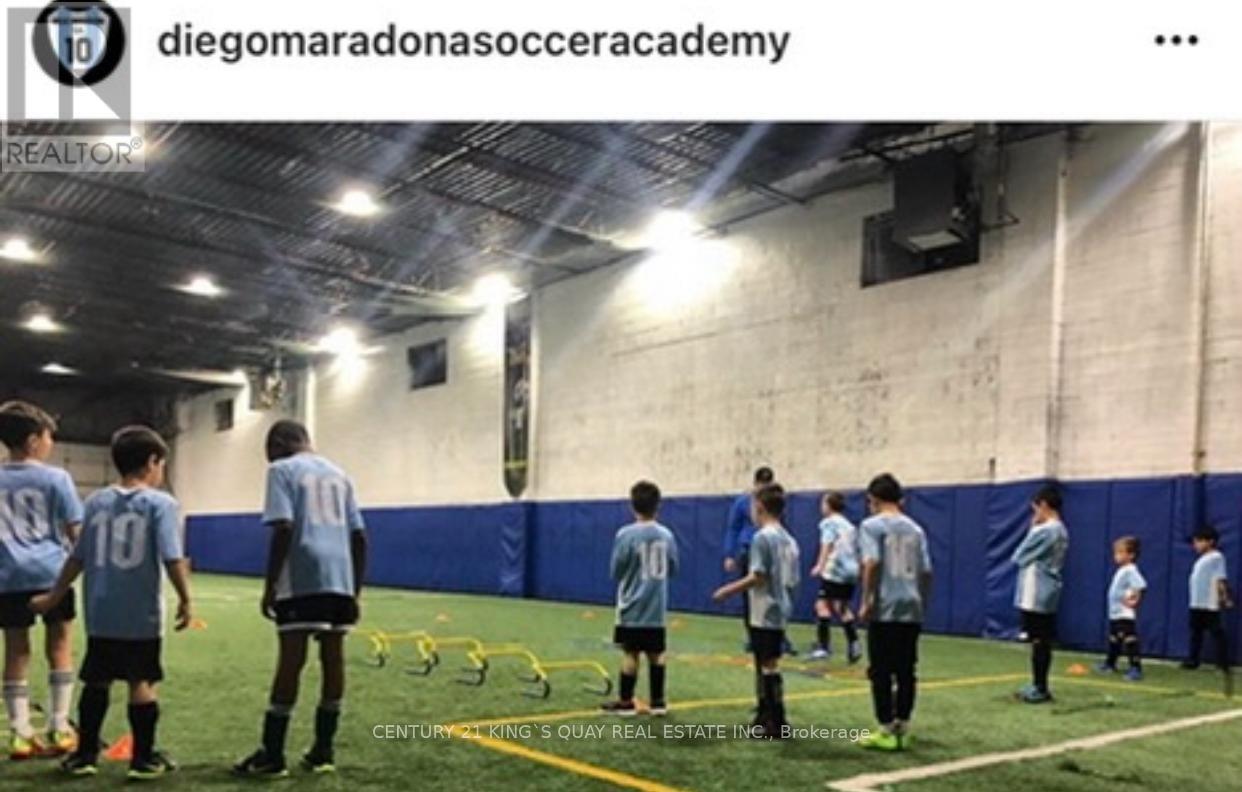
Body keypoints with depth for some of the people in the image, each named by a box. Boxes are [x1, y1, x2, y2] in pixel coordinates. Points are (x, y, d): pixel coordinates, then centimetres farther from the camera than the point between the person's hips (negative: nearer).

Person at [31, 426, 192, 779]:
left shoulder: (96, 501, 6)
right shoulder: (160, 503, -10)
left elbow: (77, 558, 9)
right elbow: (172, 559, -16)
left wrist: (53, 597, 19)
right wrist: (185, 599, -7)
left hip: (100, 613, 5)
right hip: (142, 614, -4)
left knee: (97, 682, 15)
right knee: (143, 682, 4)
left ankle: (85, 754, 23)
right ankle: (144, 758, 10)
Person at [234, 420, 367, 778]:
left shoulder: (282, 469, 3)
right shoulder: (339, 474, 21)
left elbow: (284, 528, -10)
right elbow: (359, 535, 15)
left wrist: (269, 586, -7)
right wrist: (355, 591, 19)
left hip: (301, 580, -6)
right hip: (340, 580, 6)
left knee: (291, 659, -4)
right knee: (333, 657, 7)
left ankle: (272, 756, 2)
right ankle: (323, 751, 14)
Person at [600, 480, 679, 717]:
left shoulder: (625, 534, -13)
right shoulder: (667, 535, -1)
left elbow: (616, 573, -8)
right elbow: (672, 570, 9)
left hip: (632, 607, -4)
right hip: (657, 608, 4)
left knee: (630, 653, 3)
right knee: (656, 654, 11)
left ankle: (626, 702, 9)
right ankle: (658, 701, 17)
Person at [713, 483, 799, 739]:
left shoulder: (763, 537, -14)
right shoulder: (788, 539, 11)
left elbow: (757, 577, -19)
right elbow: (792, 580, 13)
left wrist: (729, 590, -10)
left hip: (765, 614, -9)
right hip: (779, 613, 9)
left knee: (769, 666, -3)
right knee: (764, 664, 17)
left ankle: (777, 723, 2)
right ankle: (765, 715, 25)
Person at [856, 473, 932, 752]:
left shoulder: (872, 525, -4)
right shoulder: (915, 529, 13)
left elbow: (872, 563, -16)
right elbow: (926, 571, 13)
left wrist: (866, 601, -11)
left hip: (885, 610, -6)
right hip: (912, 610, 6)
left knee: (881, 672, 1)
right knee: (906, 671, 10)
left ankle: (886, 731, 3)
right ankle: (902, 728, 14)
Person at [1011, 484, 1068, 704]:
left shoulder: (1043, 531, -17)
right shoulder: (1062, 531, 12)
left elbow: (1019, 557, -7)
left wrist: (1032, 528, 0)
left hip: (1034, 596, -9)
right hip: (1048, 595, 9)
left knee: (1038, 641, -4)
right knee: (1044, 641, 12)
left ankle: (1040, 689, 0)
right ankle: (1039, 686, 18)